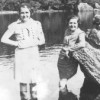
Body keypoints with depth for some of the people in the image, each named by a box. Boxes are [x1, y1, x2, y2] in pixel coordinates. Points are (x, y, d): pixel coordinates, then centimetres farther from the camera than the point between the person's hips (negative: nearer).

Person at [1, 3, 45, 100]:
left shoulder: (36, 24, 5)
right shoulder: (14, 25, 0)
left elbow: (42, 40, 8)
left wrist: (33, 43, -10)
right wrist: (17, 43, -9)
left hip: (33, 55, 2)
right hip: (21, 55, -1)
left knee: (33, 80, 4)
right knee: (23, 80, 0)